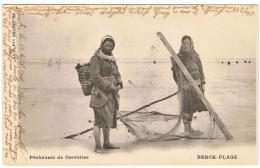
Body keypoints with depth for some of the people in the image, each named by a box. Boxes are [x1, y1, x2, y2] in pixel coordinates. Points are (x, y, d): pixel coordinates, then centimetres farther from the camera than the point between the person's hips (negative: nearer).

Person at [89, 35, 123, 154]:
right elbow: (95, 77, -19)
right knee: (100, 119, -8)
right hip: (101, 94, -8)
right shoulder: (96, 59, -9)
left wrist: (119, 84, -4)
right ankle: (98, 147, -3)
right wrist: (110, 86, -19)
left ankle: (106, 143, 25)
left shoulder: (111, 59, 16)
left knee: (109, 118, 14)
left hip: (111, 94, 8)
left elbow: (117, 75, 17)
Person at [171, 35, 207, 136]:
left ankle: (189, 128, 21)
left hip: (196, 83, 5)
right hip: (186, 84, -5)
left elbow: (200, 70, 11)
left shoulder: (195, 55, 9)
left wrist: (202, 83, 5)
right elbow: (178, 73, -8)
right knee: (186, 107, -4)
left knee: (192, 107, 11)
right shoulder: (178, 57, -5)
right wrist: (181, 85, -16)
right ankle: (186, 130, 3)